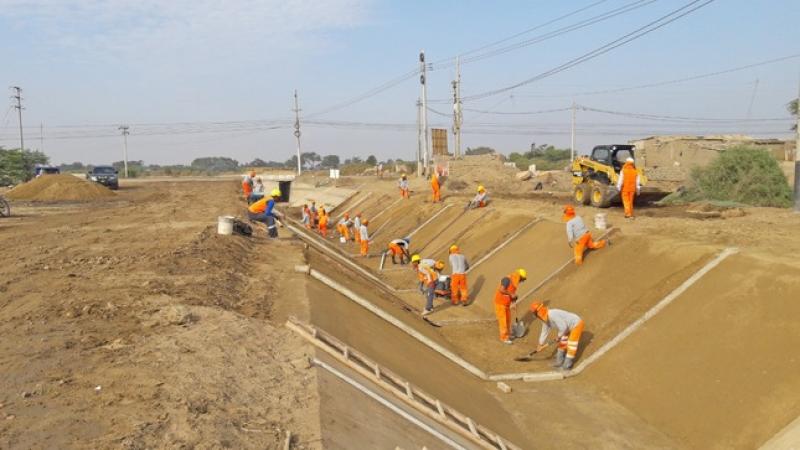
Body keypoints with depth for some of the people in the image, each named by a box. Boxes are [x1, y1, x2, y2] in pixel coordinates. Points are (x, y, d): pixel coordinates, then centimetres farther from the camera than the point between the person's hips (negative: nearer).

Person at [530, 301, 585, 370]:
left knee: (571, 344, -5)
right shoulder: (545, 319, -4)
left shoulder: (552, 315, -35)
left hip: (577, 324, -10)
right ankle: (560, 361, 31)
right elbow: (544, 332, 8)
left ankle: (567, 364, 8)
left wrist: (558, 336, -13)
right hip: (569, 326, 10)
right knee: (562, 342, 17)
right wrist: (541, 345, 13)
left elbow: (563, 327, -32)